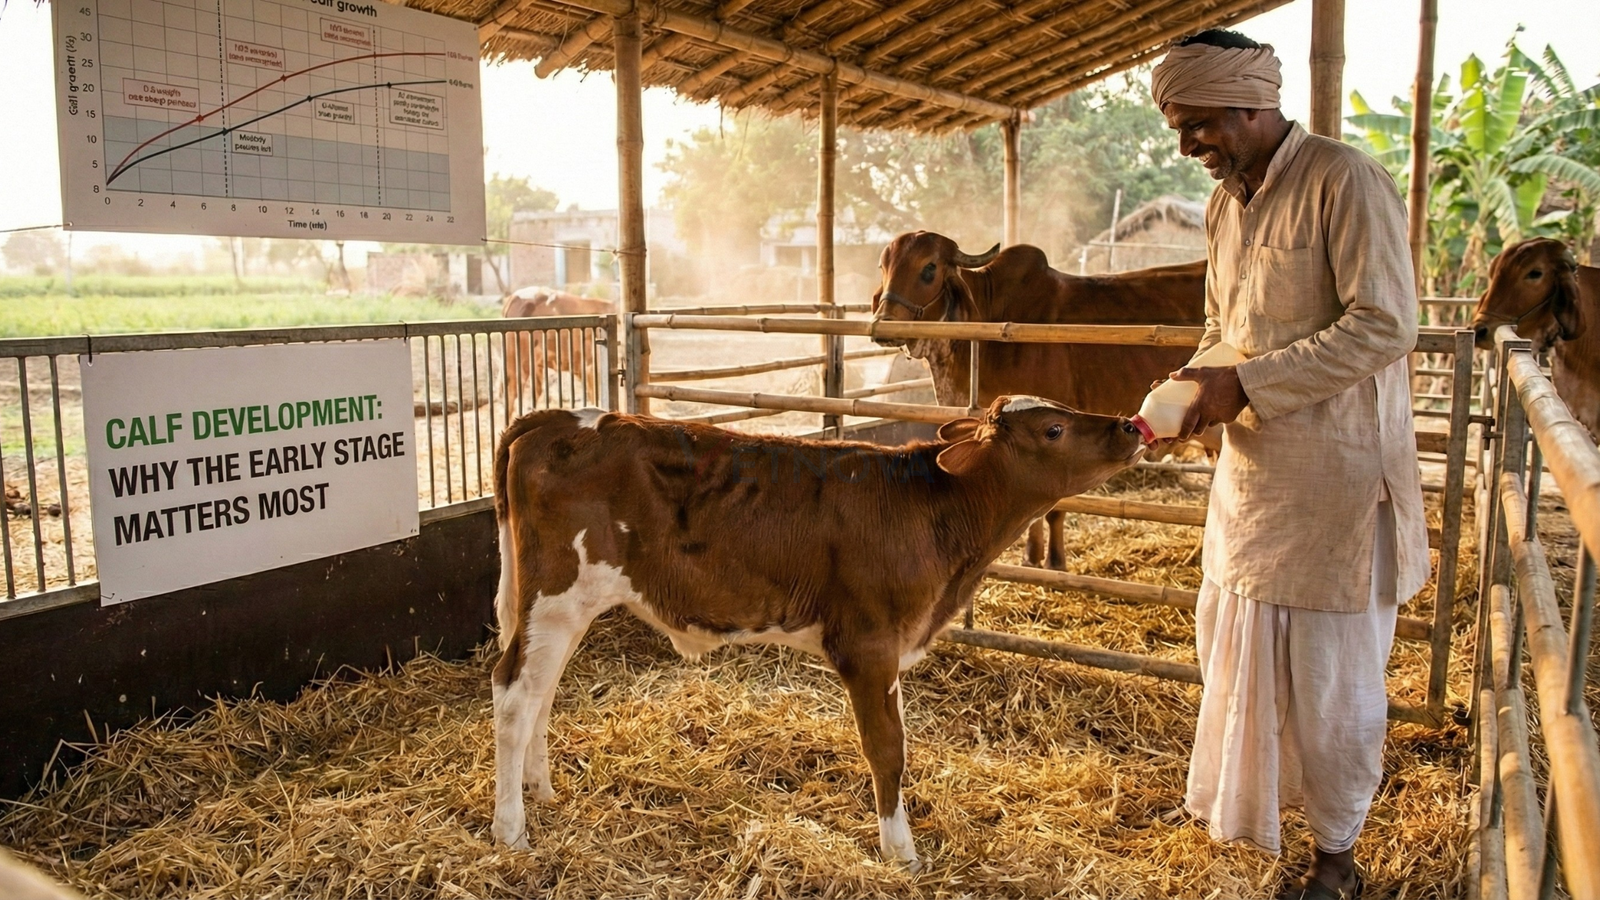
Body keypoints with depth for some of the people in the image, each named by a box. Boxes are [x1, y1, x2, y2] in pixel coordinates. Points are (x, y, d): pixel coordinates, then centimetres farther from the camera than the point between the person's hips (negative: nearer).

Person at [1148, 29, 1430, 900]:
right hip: (1251, 465, 8)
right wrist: (1199, 388, -2)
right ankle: (1246, 793, 43)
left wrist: (1247, 384, -23)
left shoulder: (1344, 181, -15)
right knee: (1232, 640, 19)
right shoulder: (1225, 201, 9)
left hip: (1336, 475, -8)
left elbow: (1385, 326, -22)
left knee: (1330, 672, 4)